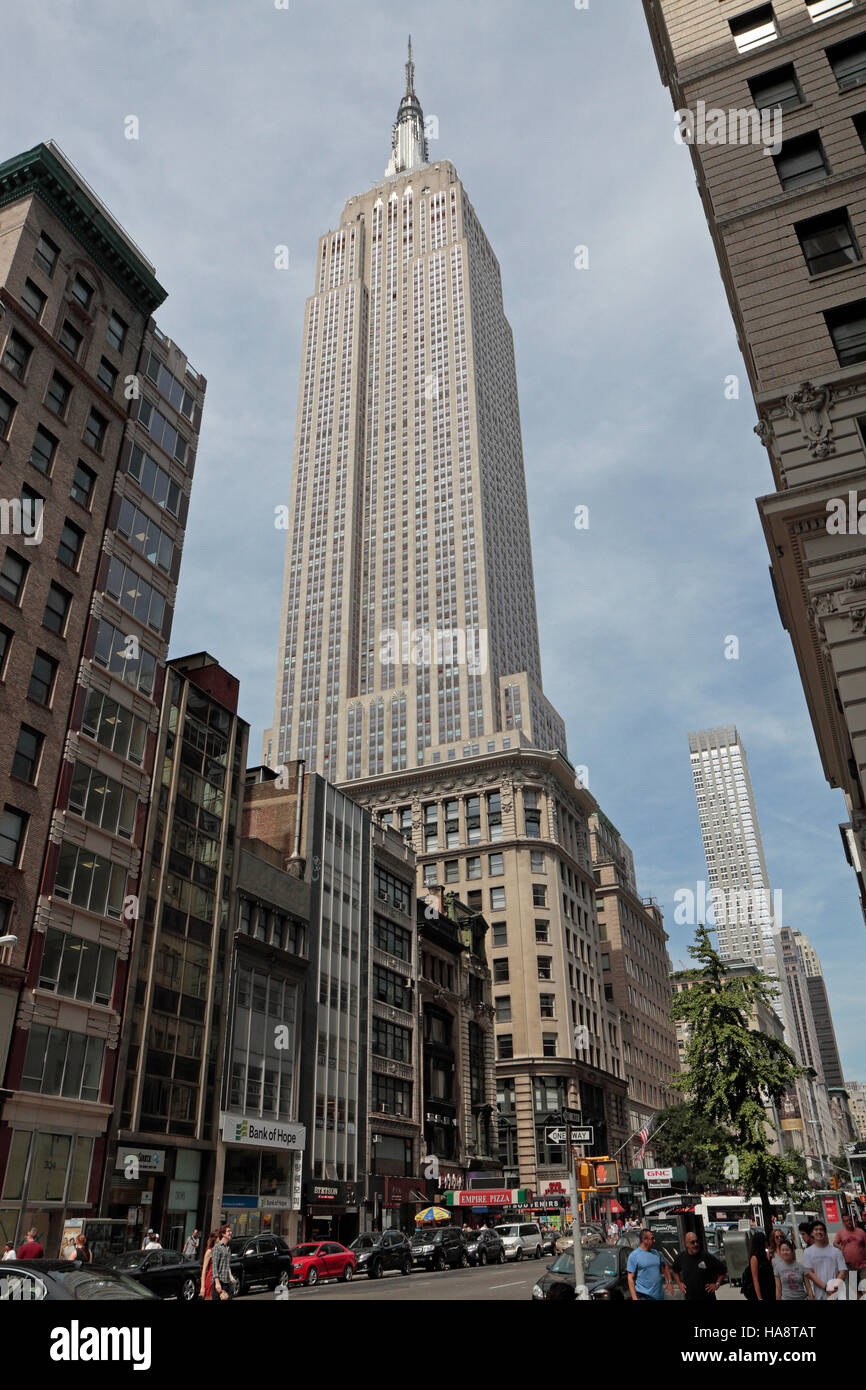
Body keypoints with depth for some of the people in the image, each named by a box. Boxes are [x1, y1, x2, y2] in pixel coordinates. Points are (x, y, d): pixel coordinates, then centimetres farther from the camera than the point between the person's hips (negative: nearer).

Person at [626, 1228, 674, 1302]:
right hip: (644, 1296, -6)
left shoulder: (656, 1253, 10)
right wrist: (635, 1298, -18)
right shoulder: (634, 1255, -8)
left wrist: (669, 1282, 16)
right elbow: (630, 1278, -11)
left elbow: (665, 1266, 28)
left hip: (660, 1295, 6)